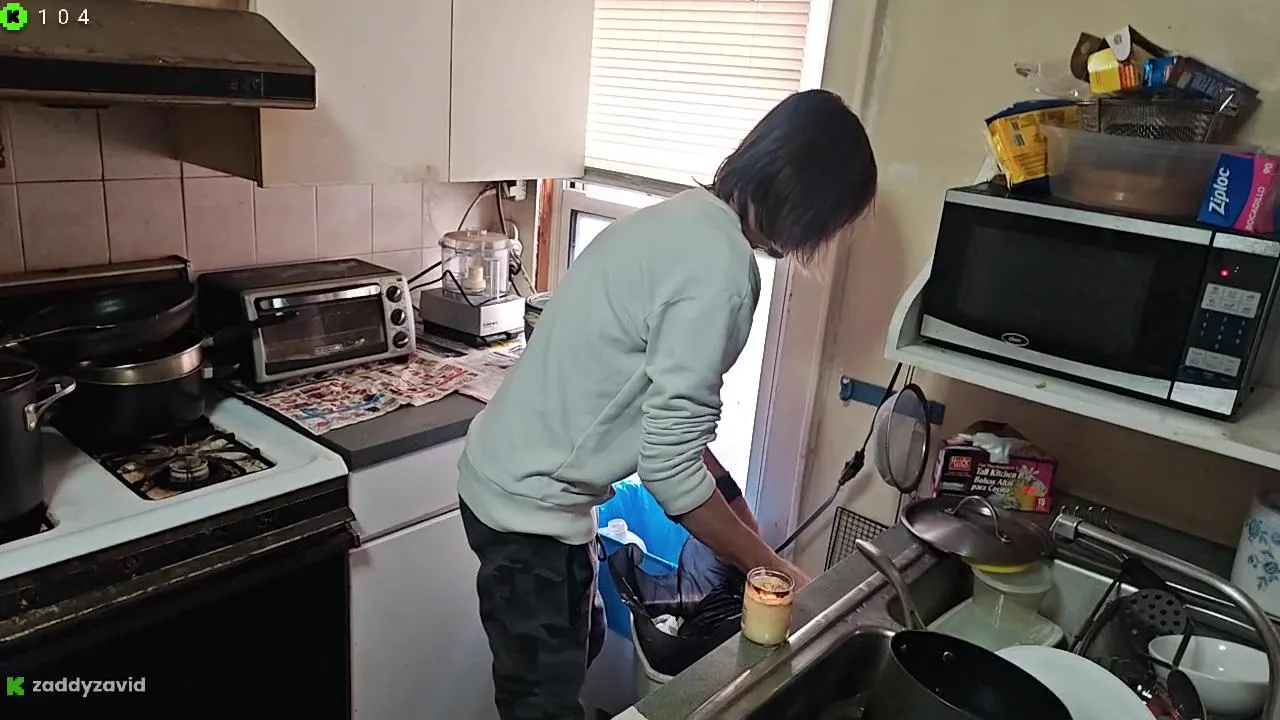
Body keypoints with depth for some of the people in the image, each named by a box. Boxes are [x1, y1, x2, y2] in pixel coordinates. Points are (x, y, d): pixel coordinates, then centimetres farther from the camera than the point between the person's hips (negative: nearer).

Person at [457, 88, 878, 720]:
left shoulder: (679, 218, 6)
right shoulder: (721, 267, -24)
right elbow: (670, 467, -23)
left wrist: (727, 501, 14)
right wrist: (770, 567, -10)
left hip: (509, 477, 9)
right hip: (533, 505, -9)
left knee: (578, 645, 26)